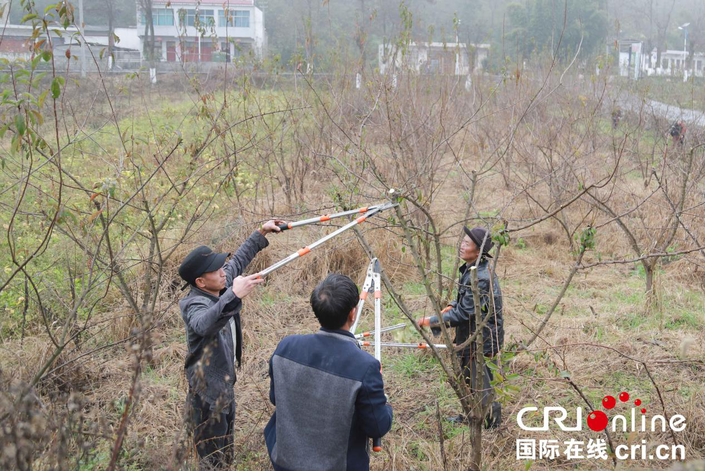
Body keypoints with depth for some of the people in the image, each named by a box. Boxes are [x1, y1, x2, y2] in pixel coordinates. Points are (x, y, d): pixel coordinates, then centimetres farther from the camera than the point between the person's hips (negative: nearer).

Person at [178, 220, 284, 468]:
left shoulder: (221, 288, -2)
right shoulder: (195, 305, -27)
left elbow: (237, 261, 17)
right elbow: (204, 324, -52)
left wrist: (260, 234, 20)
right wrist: (234, 297, -63)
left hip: (225, 387, 9)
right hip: (207, 396, -9)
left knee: (226, 457, 21)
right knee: (213, 461, 1)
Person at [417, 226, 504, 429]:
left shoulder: (481, 279, -28)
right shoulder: (470, 270, 3)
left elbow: (463, 314, -26)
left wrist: (431, 321, -21)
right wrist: (450, 306, 3)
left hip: (481, 341, -10)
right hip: (471, 338, 10)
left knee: (481, 384, 2)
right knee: (467, 379, 24)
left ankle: (491, 420, 18)